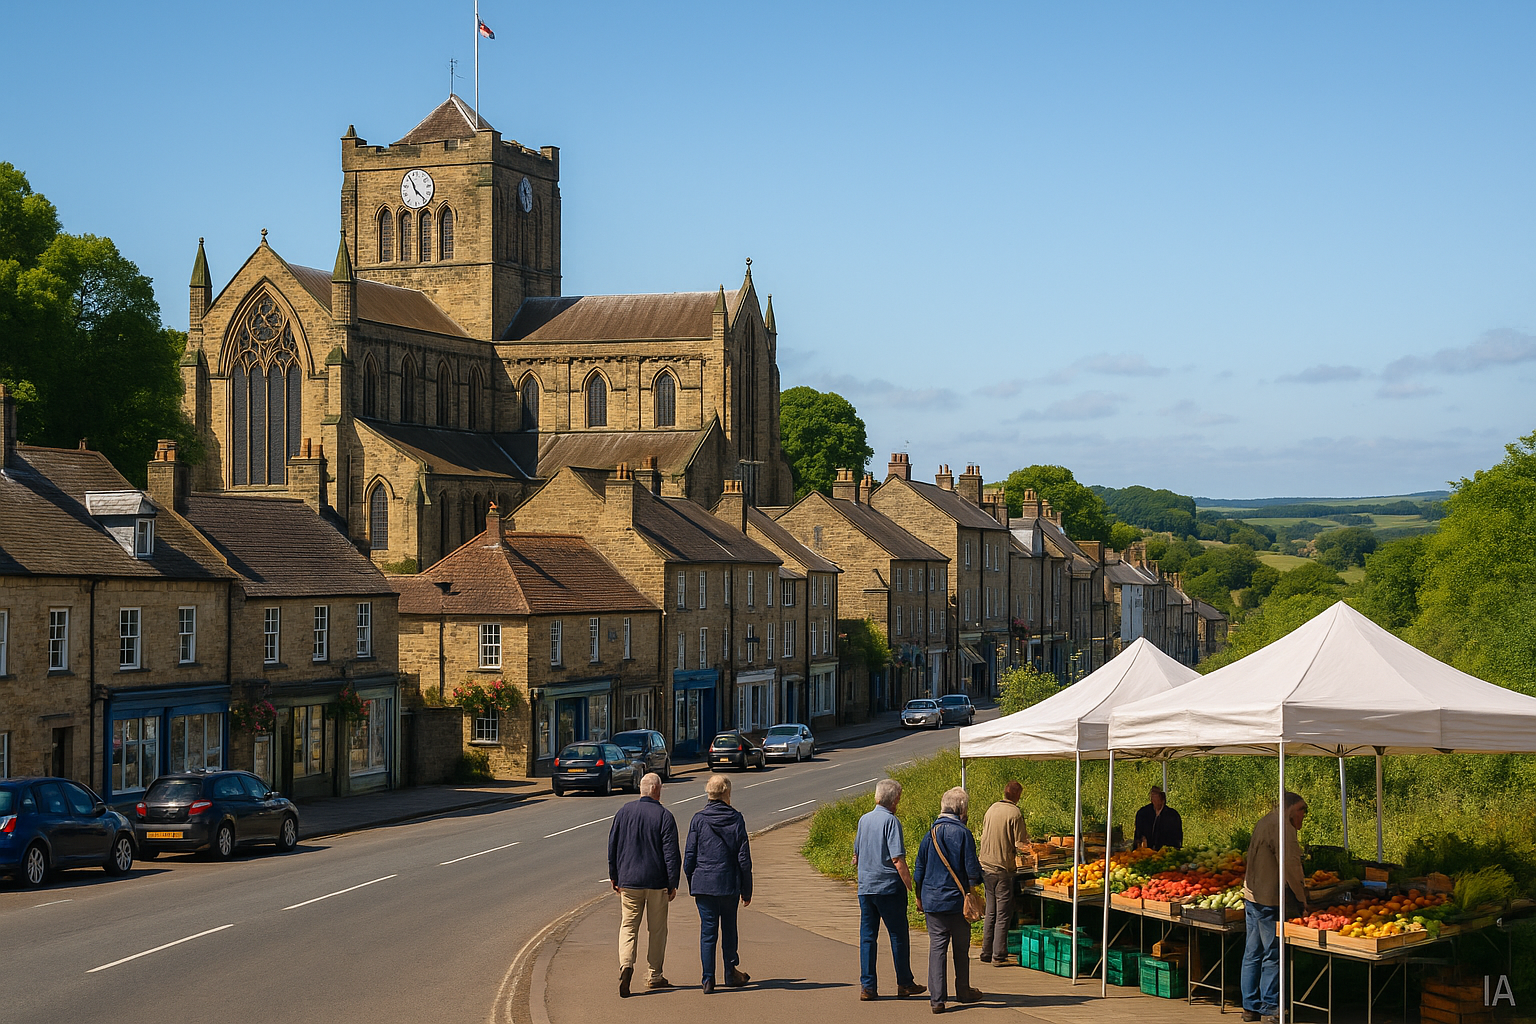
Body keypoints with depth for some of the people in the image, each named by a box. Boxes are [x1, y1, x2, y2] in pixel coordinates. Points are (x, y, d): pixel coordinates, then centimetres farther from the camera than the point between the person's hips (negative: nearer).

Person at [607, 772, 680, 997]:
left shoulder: (624, 812, 3)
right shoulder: (664, 816, -8)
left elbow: (612, 846, 7)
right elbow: (671, 853, -9)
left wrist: (614, 877, 17)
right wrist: (673, 883, -3)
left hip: (628, 880, 2)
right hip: (657, 881, -2)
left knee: (628, 926, 5)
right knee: (657, 929, 10)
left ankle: (626, 964, -19)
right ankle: (655, 976, 17)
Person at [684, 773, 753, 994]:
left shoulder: (699, 819, -3)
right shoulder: (736, 819, -4)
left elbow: (689, 857, -1)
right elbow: (744, 858, -1)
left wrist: (692, 885, 11)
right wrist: (746, 890, 6)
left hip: (704, 884, 0)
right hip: (729, 884, 0)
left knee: (707, 931, 3)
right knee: (729, 929, 15)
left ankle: (708, 979, -1)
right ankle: (731, 973, 25)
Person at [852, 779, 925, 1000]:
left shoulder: (864, 820, 9)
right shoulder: (891, 821, -11)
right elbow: (897, 859, -17)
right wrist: (911, 887, -14)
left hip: (865, 887, 6)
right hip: (889, 887, -6)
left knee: (867, 936, 7)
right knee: (898, 935, 6)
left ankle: (867, 986, 5)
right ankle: (905, 983, 13)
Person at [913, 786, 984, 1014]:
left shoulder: (930, 833, 2)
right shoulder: (963, 833, -10)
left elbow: (919, 868, 8)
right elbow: (972, 869, -9)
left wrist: (919, 897, 20)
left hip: (932, 900, 3)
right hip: (957, 901, -3)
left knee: (936, 946, 3)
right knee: (961, 948, 13)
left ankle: (936, 997, -4)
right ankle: (963, 991, 27)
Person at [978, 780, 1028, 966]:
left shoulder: (991, 809, 7)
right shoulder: (1015, 814, -13)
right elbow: (1020, 845, -15)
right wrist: (1026, 836, 5)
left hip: (986, 866, 7)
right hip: (1003, 869, -7)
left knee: (990, 913, 14)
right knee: (1003, 915, 0)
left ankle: (986, 953, 17)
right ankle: (998, 956, 0)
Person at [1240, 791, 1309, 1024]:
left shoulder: (1264, 822, 18)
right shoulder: (1282, 827, -14)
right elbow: (1291, 867, -18)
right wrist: (1302, 899, -10)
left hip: (1252, 896, 10)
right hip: (1269, 900, -10)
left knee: (1253, 954, 12)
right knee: (1272, 955, -3)